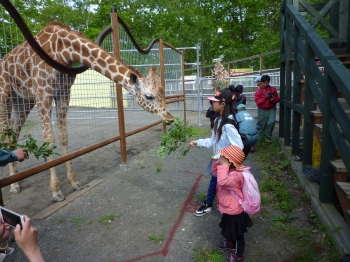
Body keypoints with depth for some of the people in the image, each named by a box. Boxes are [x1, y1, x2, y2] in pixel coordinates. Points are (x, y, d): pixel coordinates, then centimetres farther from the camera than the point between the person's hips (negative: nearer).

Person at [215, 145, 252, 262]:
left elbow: (222, 181, -53)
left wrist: (224, 165, -46)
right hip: (229, 209, 9)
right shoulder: (228, 170, -7)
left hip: (234, 211, -9)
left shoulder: (236, 176, -36)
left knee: (238, 234, 16)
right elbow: (215, 173, 8)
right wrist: (217, 162, -10)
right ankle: (231, 243, 60)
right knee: (230, 230, 34)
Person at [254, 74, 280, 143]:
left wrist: (273, 99, -17)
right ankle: (262, 135, 40)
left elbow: (278, 99, 5)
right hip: (262, 110, -1)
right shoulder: (258, 91, -6)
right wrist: (265, 97, -23)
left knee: (271, 122, -19)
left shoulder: (273, 89, 1)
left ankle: (268, 136, 2)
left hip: (271, 109, 1)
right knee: (261, 124, 9)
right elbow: (258, 102, -11)